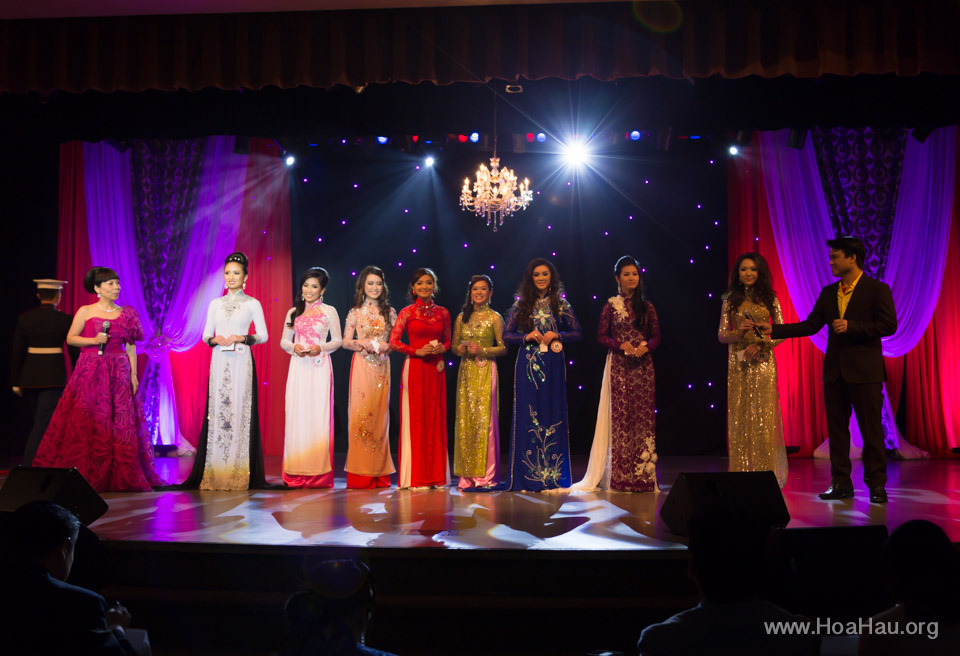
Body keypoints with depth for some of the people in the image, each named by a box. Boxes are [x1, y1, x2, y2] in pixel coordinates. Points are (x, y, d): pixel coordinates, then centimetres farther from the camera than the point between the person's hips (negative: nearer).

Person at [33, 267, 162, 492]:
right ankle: (85, 474, 3)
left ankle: (120, 477, 6)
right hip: (90, 371, -2)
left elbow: (131, 347, 9)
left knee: (121, 423, 0)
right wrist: (94, 340, -13)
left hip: (118, 373, 2)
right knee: (86, 421, -4)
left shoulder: (126, 314, 10)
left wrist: (133, 375, 2)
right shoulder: (85, 312, 4)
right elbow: (70, 338, 3)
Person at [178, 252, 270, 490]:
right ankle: (215, 473, 2)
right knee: (217, 411, -1)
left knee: (239, 412, -6)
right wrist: (215, 339, -7)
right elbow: (205, 335, 14)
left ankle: (239, 474, -2)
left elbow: (263, 335, 3)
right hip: (219, 362, 3)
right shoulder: (215, 304, 14)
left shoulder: (252, 304, 5)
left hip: (241, 362, -3)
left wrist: (242, 338, -12)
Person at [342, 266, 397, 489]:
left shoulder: (389, 312, 10)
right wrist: (363, 343, -15)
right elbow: (346, 341, 3)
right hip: (362, 365, -2)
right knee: (360, 413, -5)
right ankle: (360, 474, 0)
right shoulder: (355, 312, 5)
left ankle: (379, 473, 8)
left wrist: (385, 346, -10)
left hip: (382, 366, 2)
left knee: (380, 414, 2)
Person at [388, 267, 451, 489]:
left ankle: (436, 475, 11)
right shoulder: (407, 312, 1)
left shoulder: (443, 313, 9)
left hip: (436, 368, 3)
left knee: (436, 418, 4)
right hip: (414, 368, -3)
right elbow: (393, 341, -2)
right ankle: (415, 477, 5)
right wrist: (417, 351, -13)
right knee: (415, 418, -2)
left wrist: (442, 348, -5)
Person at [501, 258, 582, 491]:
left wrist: (557, 335, -8)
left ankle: (553, 475, 10)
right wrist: (526, 337, -10)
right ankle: (529, 476, 8)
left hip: (553, 365, 0)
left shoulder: (561, 304, 6)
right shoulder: (521, 304, 6)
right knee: (528, 415, 0)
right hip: (527, 365, 0)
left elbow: (577, 332, 8)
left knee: (553, 415, 2)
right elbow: (507, 335, 6)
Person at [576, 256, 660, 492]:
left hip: (643, 366, 2)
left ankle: (643, 475, 8)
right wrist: (621, 345, -15)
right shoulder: (611, 305, 4)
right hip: (619, 366, -2)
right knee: (620, 415, -3)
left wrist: (646, 347, -13)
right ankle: (620, 476, 3)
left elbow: (656, 336, 7)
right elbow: (601, 336, 0)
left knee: (644, 416, 1)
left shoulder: (647, 307, 9)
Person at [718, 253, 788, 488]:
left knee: (764, 416, -3)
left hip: (763, 361, -1)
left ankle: (766, 471, 3)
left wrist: (761, 344, -12)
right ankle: (741, 471, 8)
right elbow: (721, 334, 4)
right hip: (738, 363, 1)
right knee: (739, 415, 2)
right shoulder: (730, 300, 8)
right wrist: (738, 335, -16)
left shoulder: (770, 299, 6)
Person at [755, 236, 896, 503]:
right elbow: (809, 326, 10)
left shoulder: (877, 289, -4)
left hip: (864, 371, -5)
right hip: (834, 371, 5)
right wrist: (772, 330, 1)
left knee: (871, 430, -1)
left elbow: (889, 325, -11)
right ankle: (841, 483, 17)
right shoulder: (828, 293, 12)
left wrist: (851, 326, -18)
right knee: (836, 429, 8)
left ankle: (876, 485, 11)